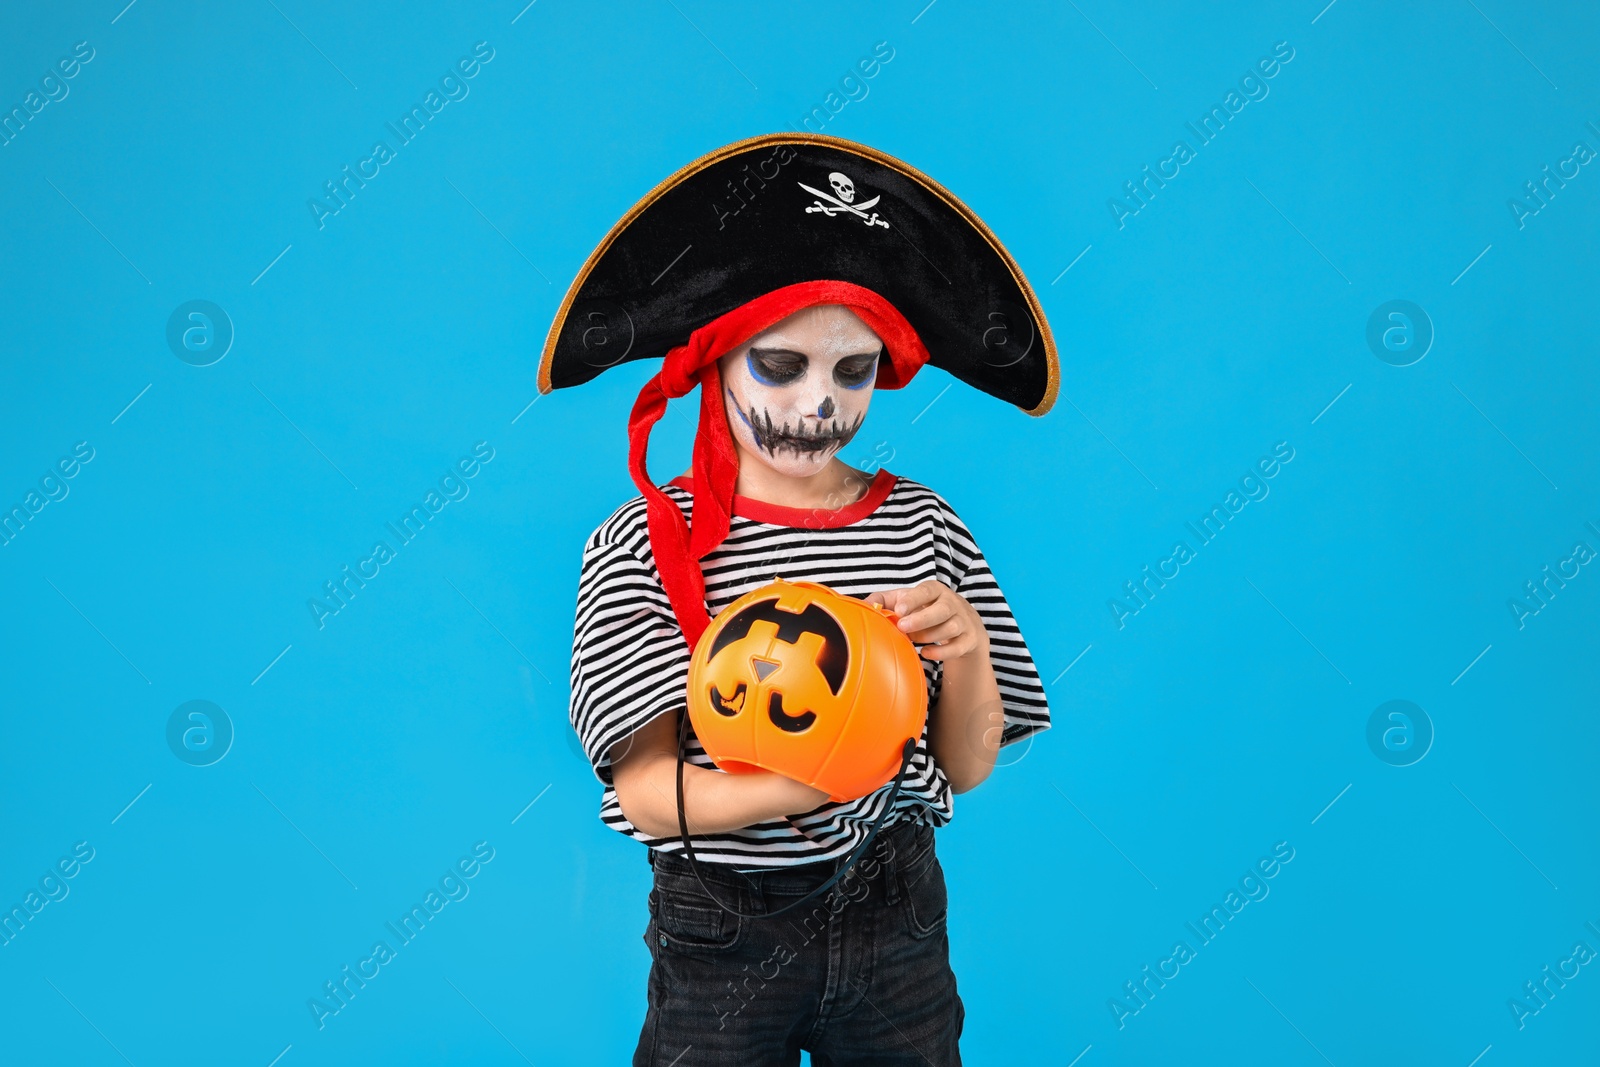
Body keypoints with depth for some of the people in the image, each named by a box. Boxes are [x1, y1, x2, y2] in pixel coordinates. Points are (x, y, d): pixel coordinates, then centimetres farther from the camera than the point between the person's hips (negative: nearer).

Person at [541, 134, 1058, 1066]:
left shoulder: (923, 525, -6)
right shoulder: (642, 542, -14)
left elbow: (967, 767, -3)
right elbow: (644, 789, -16)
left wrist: (965, 657, -23)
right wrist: (810, 785, -32)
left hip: (895, 911, 3)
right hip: (721, 928, -2)